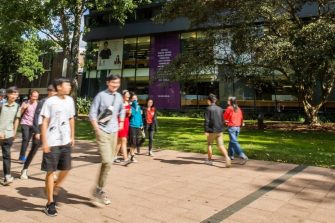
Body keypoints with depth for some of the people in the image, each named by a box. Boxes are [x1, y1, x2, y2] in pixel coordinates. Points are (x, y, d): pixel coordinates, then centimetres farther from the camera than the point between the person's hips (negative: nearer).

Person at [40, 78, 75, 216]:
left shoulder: (70, 100, 8)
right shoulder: (50, 102, -9)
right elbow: (44, 122, -9)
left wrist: (72, 137, 15)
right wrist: (44, 142, -13)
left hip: (66, 142, 5)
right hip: (52, 142, -5)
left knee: (66, 169, 10)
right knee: (51, 171, 3)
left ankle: (54, 191, 35)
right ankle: (50, 203, 15)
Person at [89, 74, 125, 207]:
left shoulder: (119, 97, 10)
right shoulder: (101, 95, -8)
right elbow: (92, 114, -8)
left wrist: (121, 123, 18)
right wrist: (97, 129, -15)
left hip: (114, 132, 7)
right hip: (102, 132, -6)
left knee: (109, 162, 10)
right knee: (107, 161, -17)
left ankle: (100, 191, 25)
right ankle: (98, 192, -1)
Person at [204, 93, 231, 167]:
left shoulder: (208, 109, -9)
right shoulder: (220, 109, 9)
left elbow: (207, 120, -15)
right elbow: (222, 120, 14)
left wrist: (206, 130, -14)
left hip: (212, 130, -4)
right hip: (219, 131, 4)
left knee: (209, 144, 14)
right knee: (221, 145, 1)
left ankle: (209, 160, 23)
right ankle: (227, 157, -20)